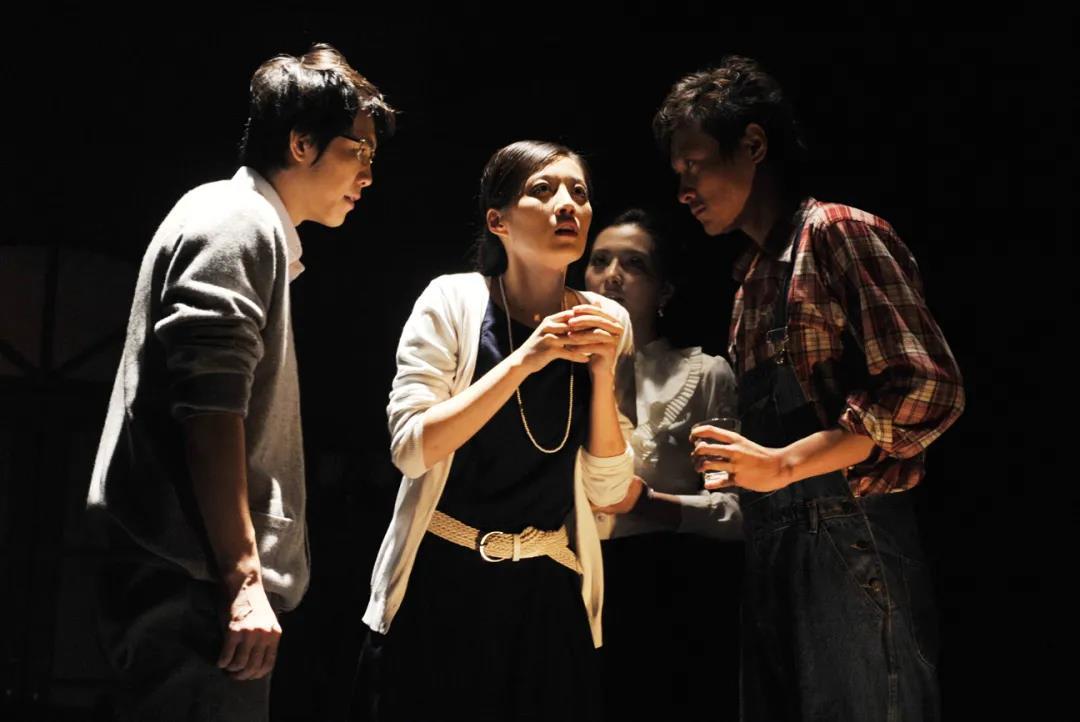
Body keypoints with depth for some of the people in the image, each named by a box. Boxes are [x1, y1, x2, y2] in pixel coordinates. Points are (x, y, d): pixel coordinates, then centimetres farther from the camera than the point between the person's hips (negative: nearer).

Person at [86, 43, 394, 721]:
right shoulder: (239, 220, -7)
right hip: (199, 587, -10)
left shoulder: (256, 229, 25)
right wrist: (243, 578, -22)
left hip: (196, 587, 10)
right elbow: (210, 405, -18)